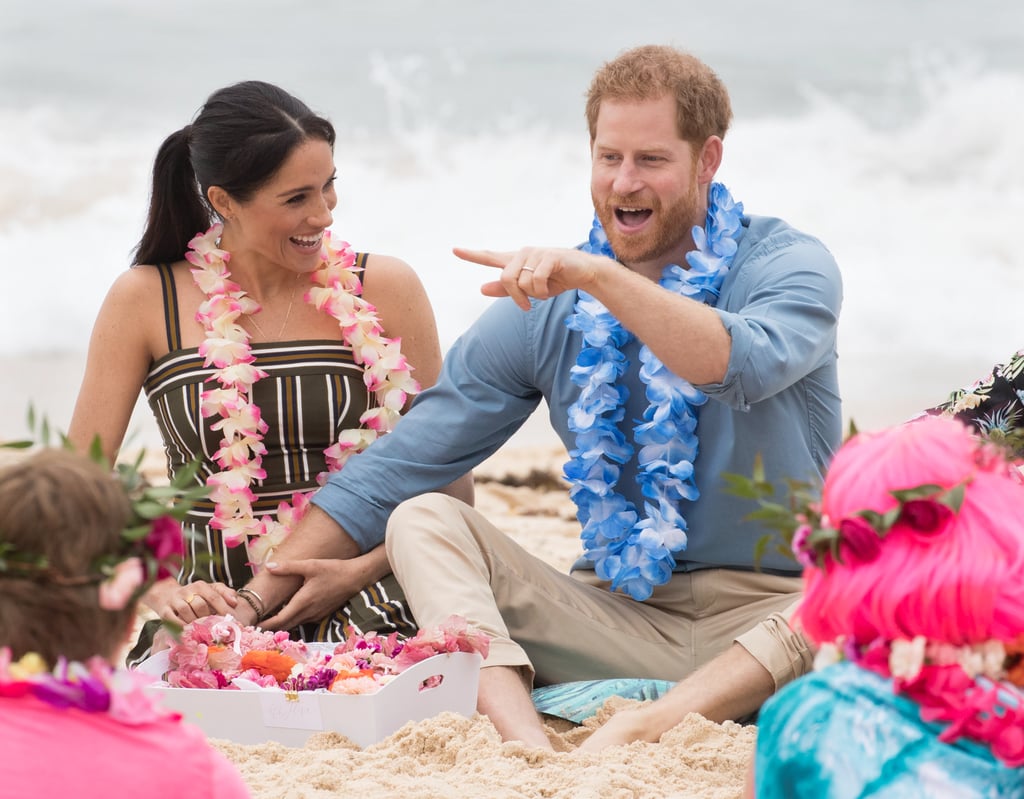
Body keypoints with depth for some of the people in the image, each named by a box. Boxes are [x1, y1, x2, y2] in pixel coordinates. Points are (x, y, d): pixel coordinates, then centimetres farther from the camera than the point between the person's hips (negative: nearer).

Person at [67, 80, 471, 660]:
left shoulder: (385, 289, 3)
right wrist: (161, 589, -14)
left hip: (362, 613, 0)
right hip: (216, 612, 0)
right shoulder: (145, 302, 2)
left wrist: (358, 572, -10)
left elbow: (452, 482, 5)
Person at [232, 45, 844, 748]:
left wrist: (600, 276, -34)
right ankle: (527, 742, -38)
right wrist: (254, 602, -4)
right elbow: (394, 471, 3)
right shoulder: (546, 308, 4)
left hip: (772, 617, -3)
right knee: (422, 520, -13)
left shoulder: (791, 265, -3)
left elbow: (746, 365, -29)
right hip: (620, 614, 3)